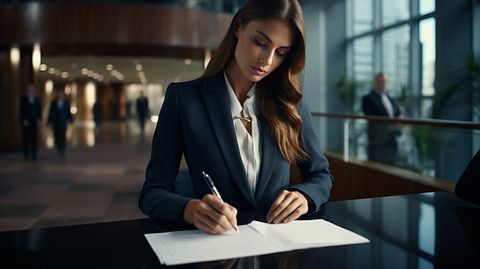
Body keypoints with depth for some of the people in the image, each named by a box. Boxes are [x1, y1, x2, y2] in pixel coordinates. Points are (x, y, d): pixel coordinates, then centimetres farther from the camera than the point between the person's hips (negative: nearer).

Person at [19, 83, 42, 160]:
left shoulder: (37, 100, 11)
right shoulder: (23, 99, 3)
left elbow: (39, 110, 12)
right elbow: (21, 110, -2)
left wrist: (39, 119, 0)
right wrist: (24, 120, -10)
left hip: (34, 122, 2)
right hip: (25, 122, -2)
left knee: (34, 139, -5)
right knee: (25, 139, 0)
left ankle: (34, 155, -4)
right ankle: (26, 154, 6)